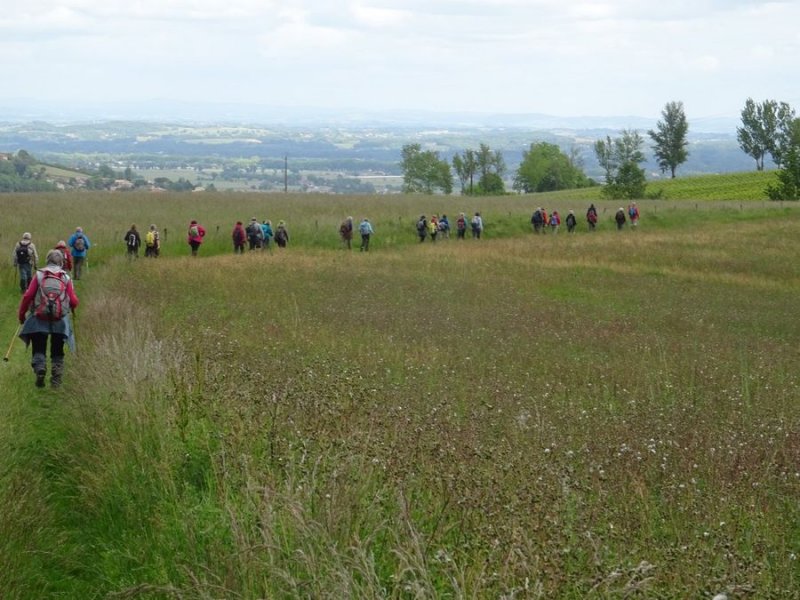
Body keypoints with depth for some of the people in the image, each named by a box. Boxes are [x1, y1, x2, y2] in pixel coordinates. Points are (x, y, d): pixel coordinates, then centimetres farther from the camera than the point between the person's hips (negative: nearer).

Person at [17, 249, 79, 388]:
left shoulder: (39, 275, 2)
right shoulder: (66, 277, 4)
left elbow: (28, 296, -4)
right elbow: (74, 301, -1)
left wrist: (21, 314, 6)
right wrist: (72, 309, 22)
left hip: (40, 318, -1)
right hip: (60, 319, 1)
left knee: (39, 349, 8)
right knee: (57, 351, 14)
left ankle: (40, 368, -19)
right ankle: (56, 379, 5)